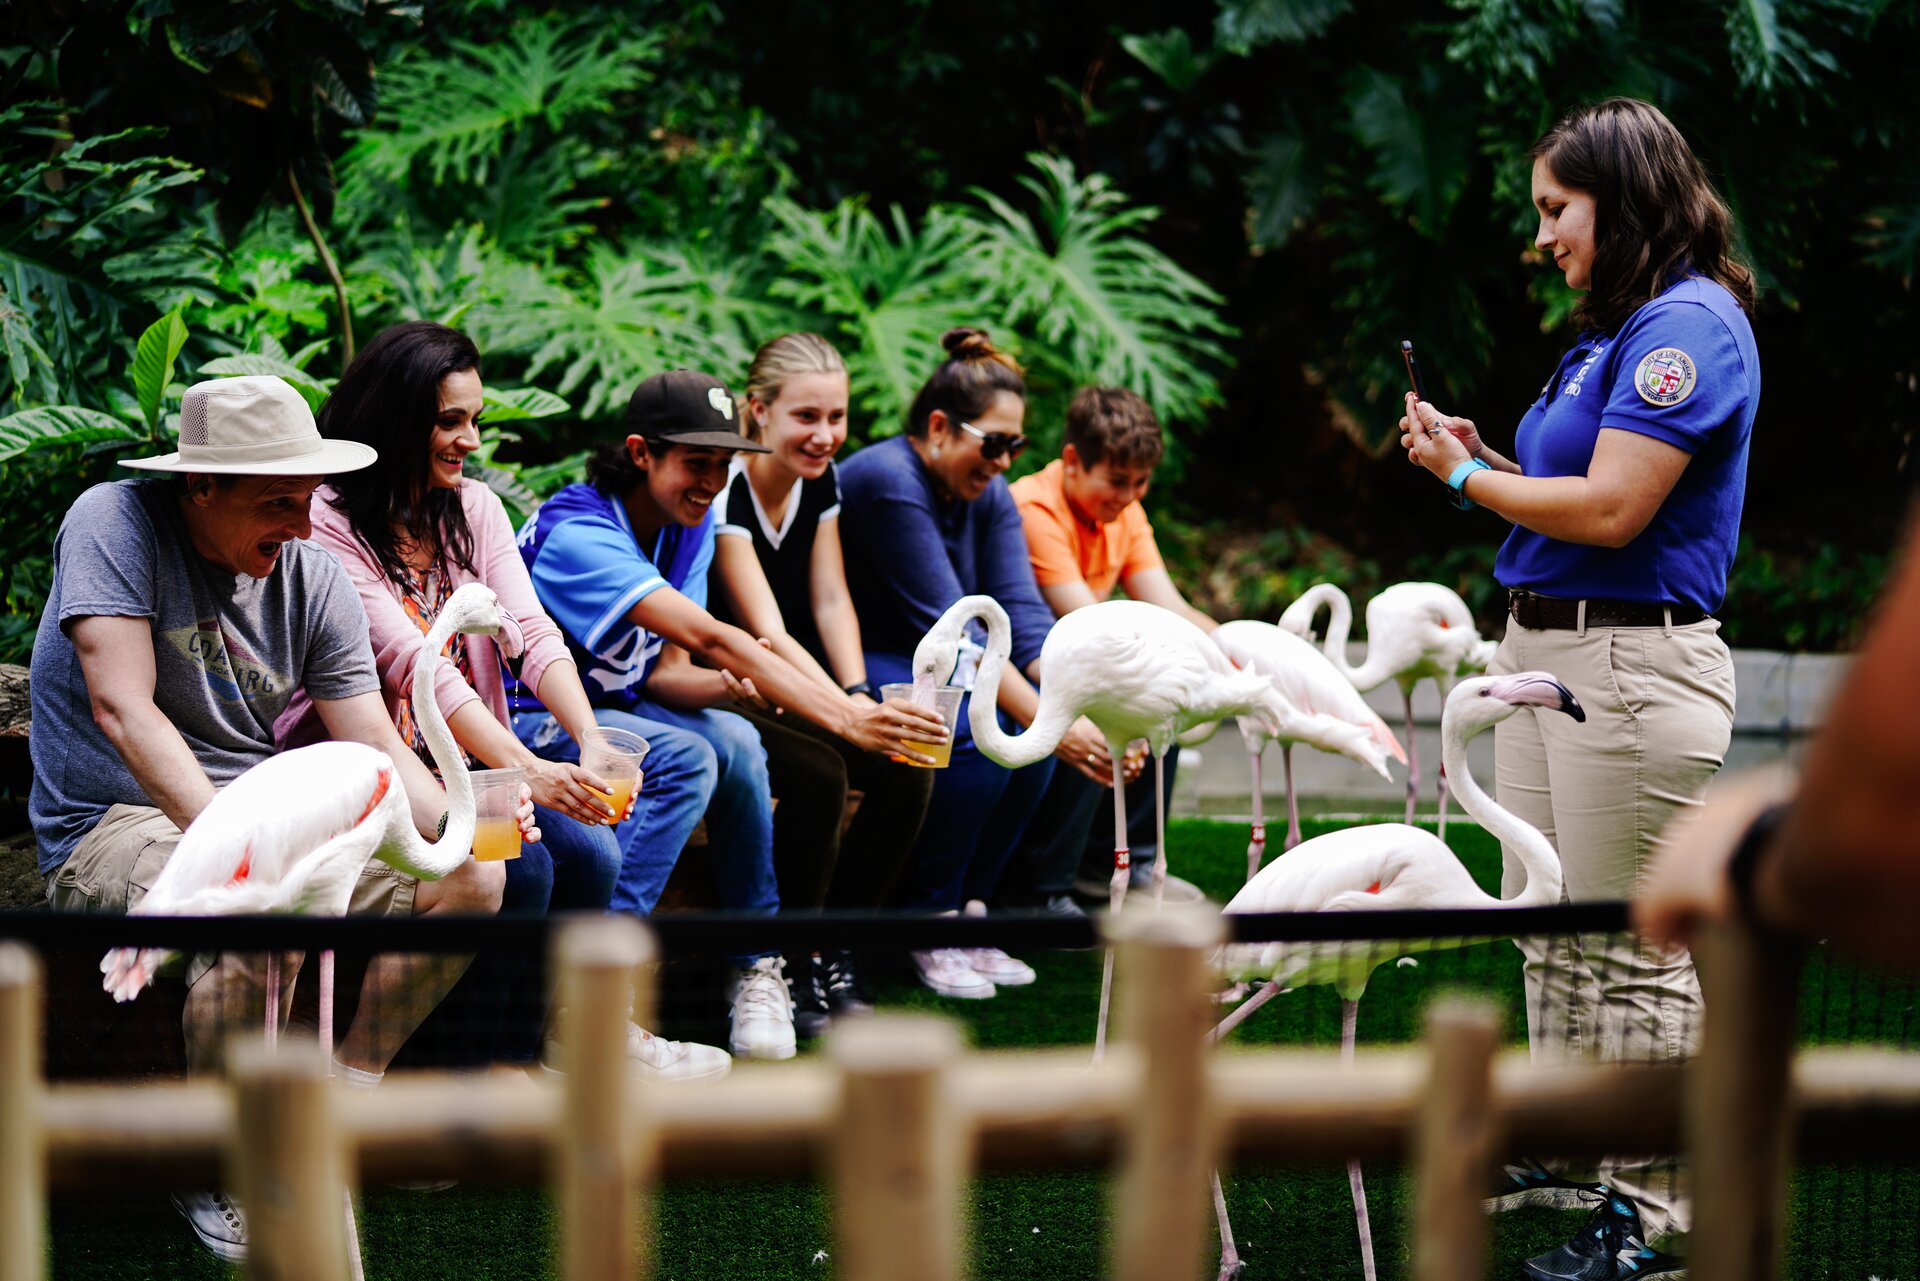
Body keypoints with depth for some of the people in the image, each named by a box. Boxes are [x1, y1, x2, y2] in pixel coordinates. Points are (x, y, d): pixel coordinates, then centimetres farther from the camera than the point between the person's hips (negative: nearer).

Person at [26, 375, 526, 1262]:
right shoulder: (114, 523, -14)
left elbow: (374, 748, 1)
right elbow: (122, 707, -24)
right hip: (115, 823, -6)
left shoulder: (312, 577, 2)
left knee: (471, 878, -8)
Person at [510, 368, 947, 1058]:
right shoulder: (577, 534, -28)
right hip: (527, 720, -7)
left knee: (735, 741, -20)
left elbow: (665, 671, -2)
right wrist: (848, 719, -46)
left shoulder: (690, 524, 1)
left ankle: (755, 968, -6)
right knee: (683, 760, -30)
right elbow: (711, 638, -39)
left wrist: (733, 685, -27)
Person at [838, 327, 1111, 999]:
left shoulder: (989, 495, 4)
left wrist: (1083, 708, -26)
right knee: (975, 730, -30)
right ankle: (925, 921, -15)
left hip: (919, 665, 8)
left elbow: (1023, 615, -8)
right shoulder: (887, 480, -22)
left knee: (1036, 723, -16)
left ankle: (969, 906, -5)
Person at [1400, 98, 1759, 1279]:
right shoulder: (1620, 327, 17)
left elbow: (1610, 511, -20)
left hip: (1632, 666, -10)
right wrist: (1485, 459, 7)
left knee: (1636, 956, -4)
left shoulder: (1689, 324, -14)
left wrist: (1469, 478, -7)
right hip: (1545, 650, 10)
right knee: (1552, 940, 15)